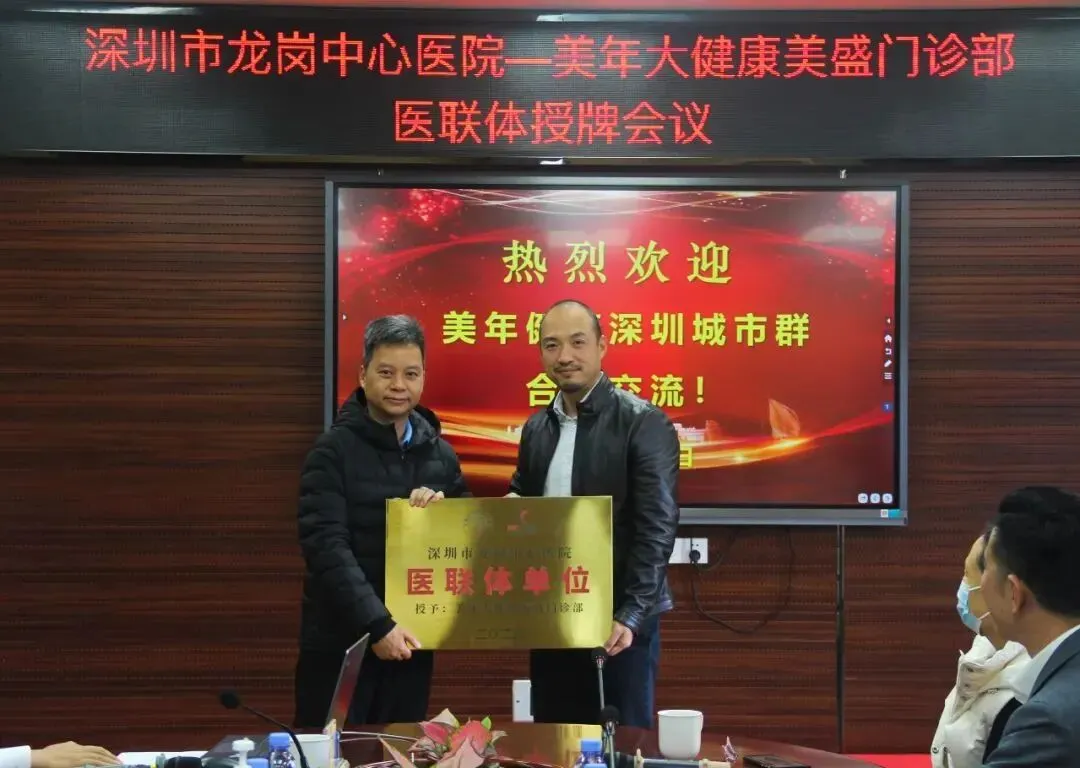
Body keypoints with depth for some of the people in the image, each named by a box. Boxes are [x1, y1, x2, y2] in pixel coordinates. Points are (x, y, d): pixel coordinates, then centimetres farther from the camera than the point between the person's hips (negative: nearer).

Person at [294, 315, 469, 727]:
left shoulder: (441, 453, 8)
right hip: (340, 640, -5)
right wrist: (377, 623, -25)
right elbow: (327, 547, -17)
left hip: (410, 638, 5)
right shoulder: (334, 450, -8)